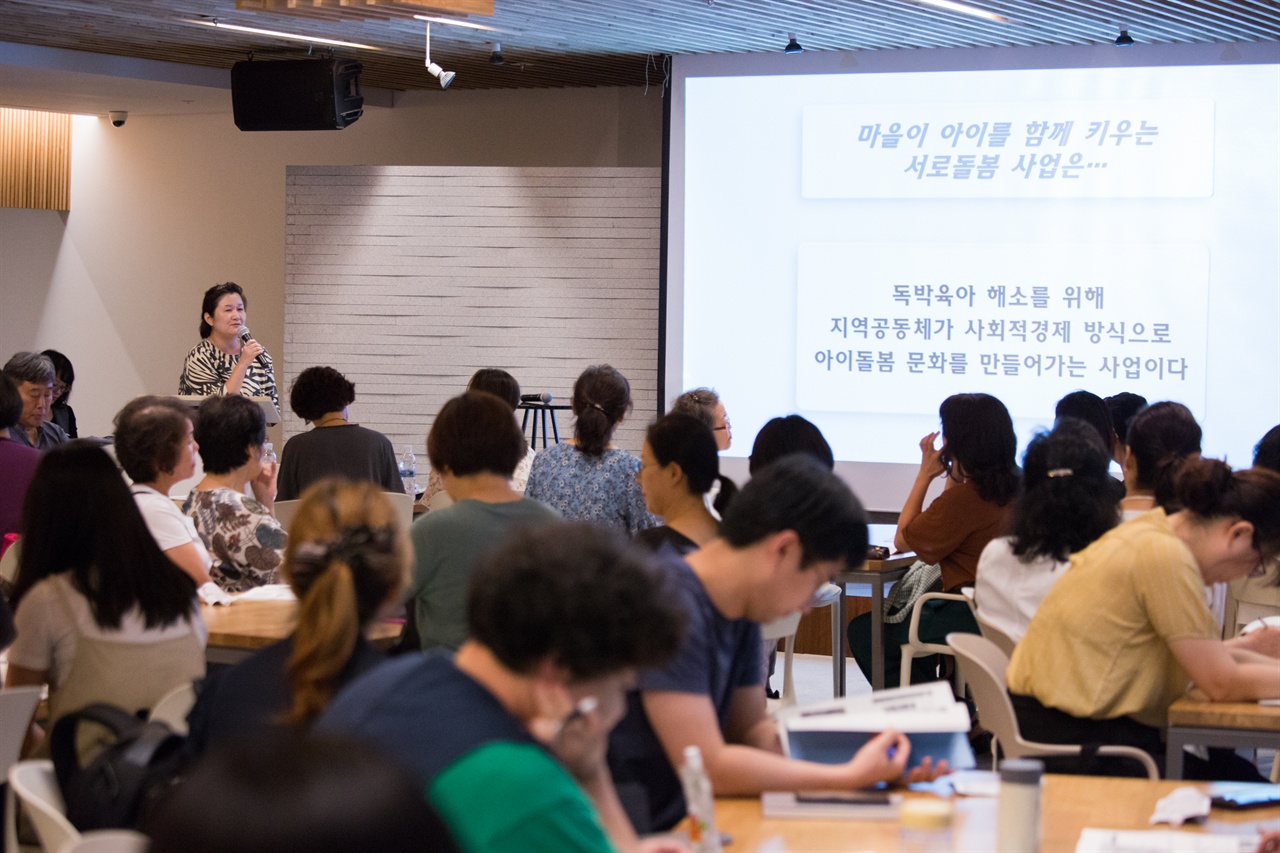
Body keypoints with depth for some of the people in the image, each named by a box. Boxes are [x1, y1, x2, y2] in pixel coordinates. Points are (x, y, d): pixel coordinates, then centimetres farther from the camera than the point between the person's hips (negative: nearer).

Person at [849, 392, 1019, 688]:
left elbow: (902, 539, -9)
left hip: (968, 615, -10)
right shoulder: (1011, 488, 5)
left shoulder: (964, 496, -22)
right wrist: (952, 473, 14)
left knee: (863, 632, 5)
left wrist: (925, 475, -6)